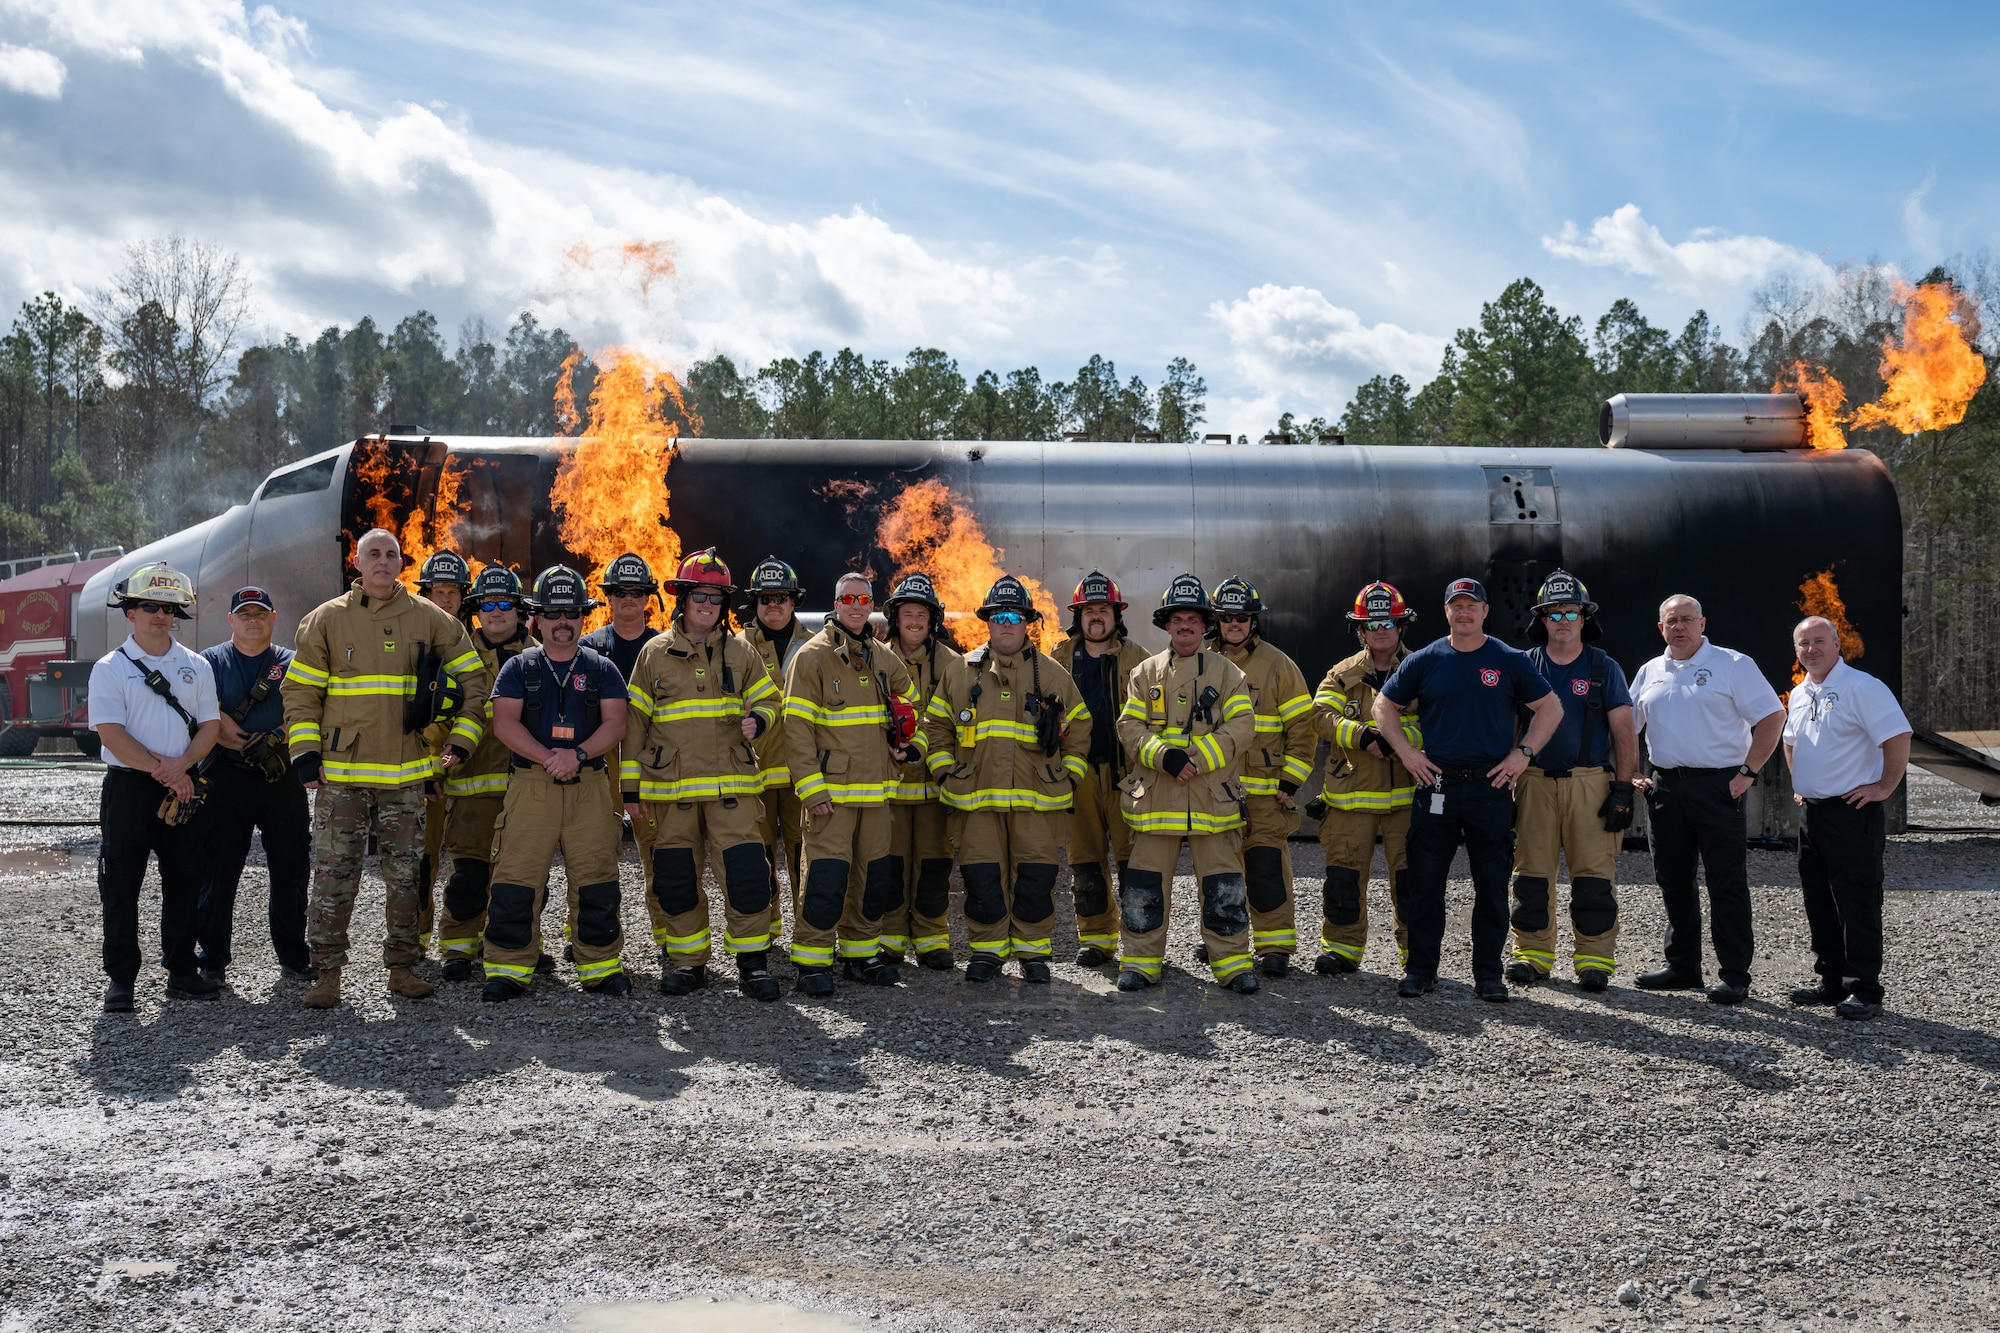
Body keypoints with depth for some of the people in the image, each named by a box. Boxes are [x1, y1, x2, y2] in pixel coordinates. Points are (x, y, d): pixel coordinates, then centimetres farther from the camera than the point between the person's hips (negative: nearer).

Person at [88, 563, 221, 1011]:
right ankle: (120, 979, 8)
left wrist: (180, 765, -13)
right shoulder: (110, 668, -1)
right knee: (120, 886, -1)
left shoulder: (196, 666, 10)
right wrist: (160, 770, -15)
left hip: (185, 787, 3)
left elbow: (210, 725, 5)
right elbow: (111, 733, -10)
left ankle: (182, 972, 17)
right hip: (129, 787, -3)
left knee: (185, 882, 7)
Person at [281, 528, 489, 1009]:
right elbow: (299, 690, 5)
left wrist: (461, 741, 2)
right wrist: (305, 753, -4)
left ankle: (402, 965, 18)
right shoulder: (325, 620, 4)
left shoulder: (429, 619, 5)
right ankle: (328, 970, 7)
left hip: (406, 774, 1)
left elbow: (473, 677, 10)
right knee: (333, 875, -2)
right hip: (340, 774, -1)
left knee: (405, 874, 8)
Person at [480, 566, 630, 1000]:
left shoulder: (601, 669, 12)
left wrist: (577, 755, -13)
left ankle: (600, 965, 10)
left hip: (589, 786, 1)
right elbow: (504, 723, -1)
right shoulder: (519, 667, 10)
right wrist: (548, 758, -13)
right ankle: (509, 968, 3)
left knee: (597, 882, -1)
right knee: (516, 881, -6)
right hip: (530, 785, -1)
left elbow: (615, 724, 3)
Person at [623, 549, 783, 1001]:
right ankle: (687, 961, 17)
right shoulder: (654, 654, 7)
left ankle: (752, 961, 1)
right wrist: (631, 788, 4)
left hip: (730, 783, -1)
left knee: (745, 872, -9)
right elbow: (635, 723, 8)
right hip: (670, 786, 1)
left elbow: (767, 700, 16)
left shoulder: (739, 652, 8)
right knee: (674, 878, 5)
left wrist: (756, 719, -10)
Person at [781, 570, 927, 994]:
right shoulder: (813, 656, -6)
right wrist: (810, 788, -17)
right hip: (830, 791, -6)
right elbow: (797, 728, -10)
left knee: (877, 876, 10)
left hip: (876, 789, 6)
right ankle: (812, 962, 0)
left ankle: (860, 953, 23)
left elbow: (911, 708, 31)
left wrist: (913, 745, 11)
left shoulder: (884, 659, 14)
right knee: (826, 877, -10)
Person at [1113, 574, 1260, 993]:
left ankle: (1232, 962, 9)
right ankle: (1140, 960, 15)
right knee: (1144, 887, 4)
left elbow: (1241, 726, -3)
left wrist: (1199, 757, -15)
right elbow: (1129, 726, 2)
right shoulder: (1145, 673, 11)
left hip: (1214, 797, -1)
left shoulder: (1226, 672, 8)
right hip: (1155, 798, 1)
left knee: (1224, 888, -1)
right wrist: (1164, 754, -16)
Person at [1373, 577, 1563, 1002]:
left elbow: (1551, 708, 9)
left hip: (1491, 786, 0)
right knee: (1425, 882, 1)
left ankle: (1489, 974, 12)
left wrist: (1523, 753, 0)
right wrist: (1406, 752, 2)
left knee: (1492, 886, 3)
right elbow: (1384, 705, 13)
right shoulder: (1425, 660, 5)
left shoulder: (1510, 661, 4)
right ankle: (1420, 970, 11)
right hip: (1436, 785, 1)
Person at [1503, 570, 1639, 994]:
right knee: (1531, 874, 3)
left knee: (1594, 876, -4)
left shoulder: (1604, 669, 6)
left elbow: (1624, 733, 5)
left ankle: (1594, 959, 3)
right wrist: (1505, 785, 4)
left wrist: (1624, 790, -4)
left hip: (1590, 783, -1)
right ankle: (1532, 954, 13)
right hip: (1534, 781, 2)